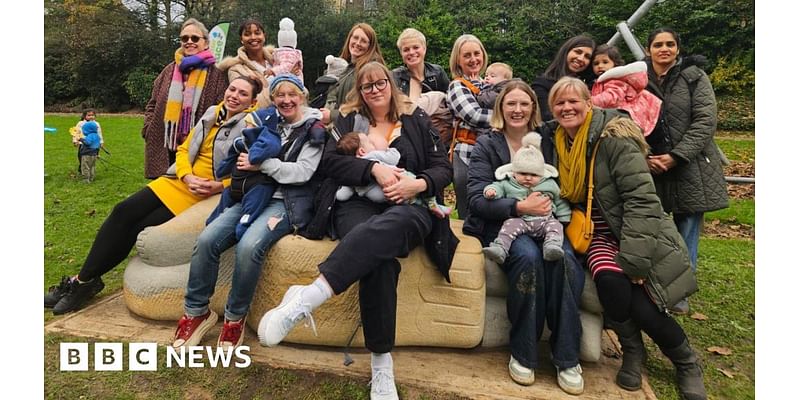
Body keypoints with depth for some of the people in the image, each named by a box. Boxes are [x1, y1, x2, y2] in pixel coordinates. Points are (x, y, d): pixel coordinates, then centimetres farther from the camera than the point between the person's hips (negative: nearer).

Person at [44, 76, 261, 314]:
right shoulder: (212, 114, 11)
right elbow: (184, 149, 11)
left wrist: (216, 187, -24)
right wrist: (188, 177, -8)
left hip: (207, 194, -6)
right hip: (180, 181, 6)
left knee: (141, 229, -11)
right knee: (123, 212, -9)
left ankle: (86, 281, 8)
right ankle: (84, 279, 2)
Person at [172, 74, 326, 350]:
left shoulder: (313, 129, 3)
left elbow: (302, 172, -8)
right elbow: (247, 158, 27)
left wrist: (261, 164, -13)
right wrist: (248, 160, 5)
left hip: (289, 201, -5)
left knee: (249, 246, -31)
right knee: (207, 240, -17)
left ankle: (235, 318, -9)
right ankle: (196, 312, 1)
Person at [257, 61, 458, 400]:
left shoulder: (416, 121, 17)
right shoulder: (349, 121, 17)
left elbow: (443, 169, 10)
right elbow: (330, 161, 0)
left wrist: (417, 184, -11)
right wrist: (374, 168, -14)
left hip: (408, 209, 1)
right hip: (357, 205, 0)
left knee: (385, 228, -40)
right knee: (377, 252, -36)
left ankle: (308, 297, -49)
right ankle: (381, 363, -31)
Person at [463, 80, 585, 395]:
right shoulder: (486, 144, 5)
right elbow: (477, 198, -7)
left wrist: (550, 201, -7)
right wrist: (519, 206, -21)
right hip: (501, 224, -2)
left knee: (565, 260, -30)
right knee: (529, 256, -34)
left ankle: (566, 357, -16)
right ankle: (523, 353, -16)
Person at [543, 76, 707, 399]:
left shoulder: (613, 138, -15)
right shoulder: (553, 141, 4)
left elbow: (642, 199, -19)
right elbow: (563, 195, 15)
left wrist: (632, 259, -24)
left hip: (638, 236, -3)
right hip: (598, 234, 4)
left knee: (643, 309, -19)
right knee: (609, 281, -28)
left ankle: (687, 363, 16)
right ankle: (632, 350, 3)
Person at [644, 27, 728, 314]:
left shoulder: (694, 77, 2)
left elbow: (705, 121, -6)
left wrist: (675, 156, -16)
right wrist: (644, 157, -11)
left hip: (691, 169, -1)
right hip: (651, 169, 1)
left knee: (686, 232, 3)